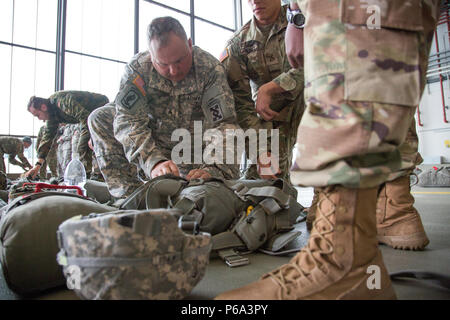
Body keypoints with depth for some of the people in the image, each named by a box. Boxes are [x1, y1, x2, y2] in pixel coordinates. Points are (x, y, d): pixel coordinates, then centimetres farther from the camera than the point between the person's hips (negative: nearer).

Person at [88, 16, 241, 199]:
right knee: (99, 118, -15)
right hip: (152, 146, 2)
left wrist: (213, 168, -42)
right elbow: (128, 121, -26)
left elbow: (223, 124, -25)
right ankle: (128, 192, -18)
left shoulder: (210, 69, -18)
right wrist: (154, 162, -43)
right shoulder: (137, 68, -15)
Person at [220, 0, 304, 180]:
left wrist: (269, 88, -21)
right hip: (269, 120, 1)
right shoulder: (238, 42, 4)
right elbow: (239, 100, -5)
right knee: (258, 179, -10)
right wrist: (261, 150, -16)